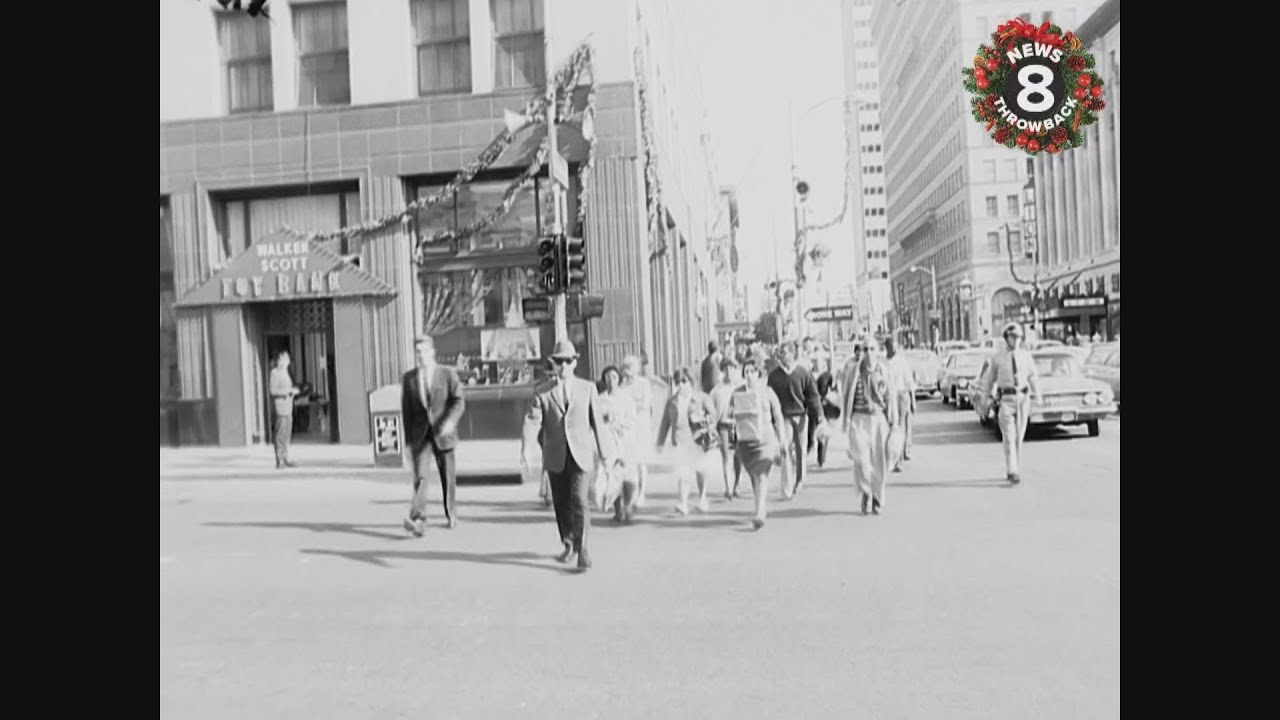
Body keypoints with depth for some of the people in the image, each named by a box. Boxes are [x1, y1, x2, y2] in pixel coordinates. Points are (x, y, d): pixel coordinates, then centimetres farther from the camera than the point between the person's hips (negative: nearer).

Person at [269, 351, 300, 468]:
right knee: (280, 436, -7)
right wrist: (290, 390, -16)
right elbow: (273, 390, -18)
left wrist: (293, 390, 10)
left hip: (287, 407, 9)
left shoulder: (285, 372, 18)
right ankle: (279, 461, -5)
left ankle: (286, 459, 16)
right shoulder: (275, 372, -11)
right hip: (280, 407, -9)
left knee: (287, 435, 11)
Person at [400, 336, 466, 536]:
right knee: (420, 477, -15)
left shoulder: (448, 374, 0)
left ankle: (451, 515, 28)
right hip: (420, 435, 0)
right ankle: (418, 520, -23)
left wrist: (451, 421, -27)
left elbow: (459, 401, -9)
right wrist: (409, 440, 8)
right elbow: (406, 411, 10)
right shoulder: (408, 378, 7)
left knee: (448, 477, 10)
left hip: (443, 433, 0)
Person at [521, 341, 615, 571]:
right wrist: (526, 450, -24)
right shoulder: (542, 394, 4)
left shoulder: (588, 388, 6)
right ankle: (568, 544, 31)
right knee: (561, 503, 11)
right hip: (555, 457, 2)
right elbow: (532, 422, -8)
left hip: (580, 455, -2)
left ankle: (582, 551, -9)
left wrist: (605, 453, 9)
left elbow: (597, 422, 8)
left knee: (578, 500, -14)